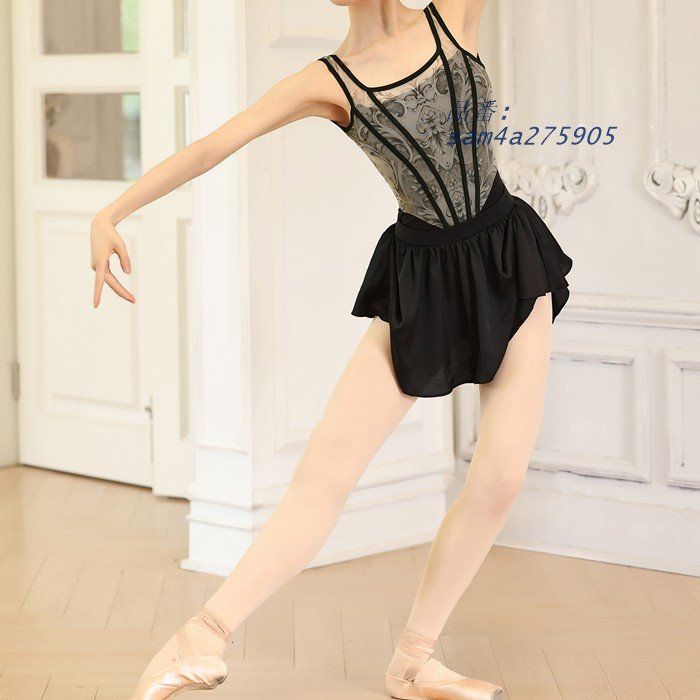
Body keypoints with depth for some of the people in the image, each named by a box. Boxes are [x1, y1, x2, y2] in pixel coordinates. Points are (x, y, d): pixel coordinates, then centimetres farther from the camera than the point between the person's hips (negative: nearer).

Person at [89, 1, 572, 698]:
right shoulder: (327, 83, -3)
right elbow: (210, 146, -8)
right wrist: (110, 214, -16)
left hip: (509, 259, 1)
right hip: (420, 278, -1)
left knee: (500, 474, -5)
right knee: (327, 466, -11)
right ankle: (205, 636, -6)